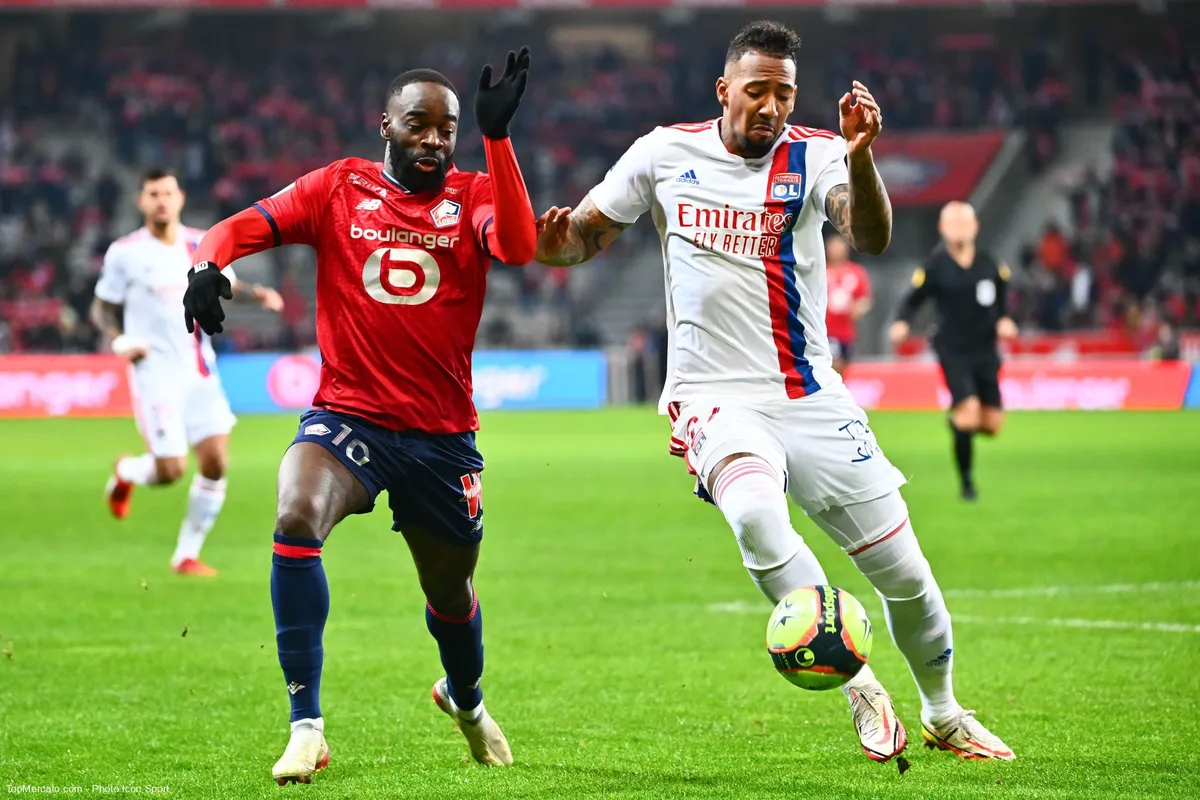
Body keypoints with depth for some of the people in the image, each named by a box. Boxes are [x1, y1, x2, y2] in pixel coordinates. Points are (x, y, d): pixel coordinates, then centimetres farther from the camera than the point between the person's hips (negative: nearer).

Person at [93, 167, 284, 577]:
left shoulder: (202, 245, 6)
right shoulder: (125, 253, -5)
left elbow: (224, 285, 21)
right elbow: (102, 308, 3)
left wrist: (258, 294, 1)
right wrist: (119, 339, -16)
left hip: (199, 370, 4)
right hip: (155, 371, -4)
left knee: (216, 462, -6)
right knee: (171, 470, -11)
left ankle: (187, 554, 9)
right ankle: (125, 473, 26)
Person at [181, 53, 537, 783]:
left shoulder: (474, 196, 1)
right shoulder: (341, 188, 2)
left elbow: (518, 247, -20)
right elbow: (247, 226, -5)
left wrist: (498, 136, -25)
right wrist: (209, 263, -28)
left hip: (443, 434, 1)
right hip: (348, 415, -1)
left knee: (452, 592, 17)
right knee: (297, 518, -31)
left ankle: (466, 699, 54)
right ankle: (306, 728, -26)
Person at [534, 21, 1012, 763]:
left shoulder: (814, 156, -4)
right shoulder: (666, 153, 2)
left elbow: (872, 239, -21)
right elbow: (587, 234, 11)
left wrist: (860, 158, -40)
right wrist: (557, 236, -13)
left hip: (811, 397, 1)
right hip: (716, 396, -1)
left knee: (904, 570, 4)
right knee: (757, 513, -35)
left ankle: (944, 714, 31)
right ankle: (860, 685, -23)